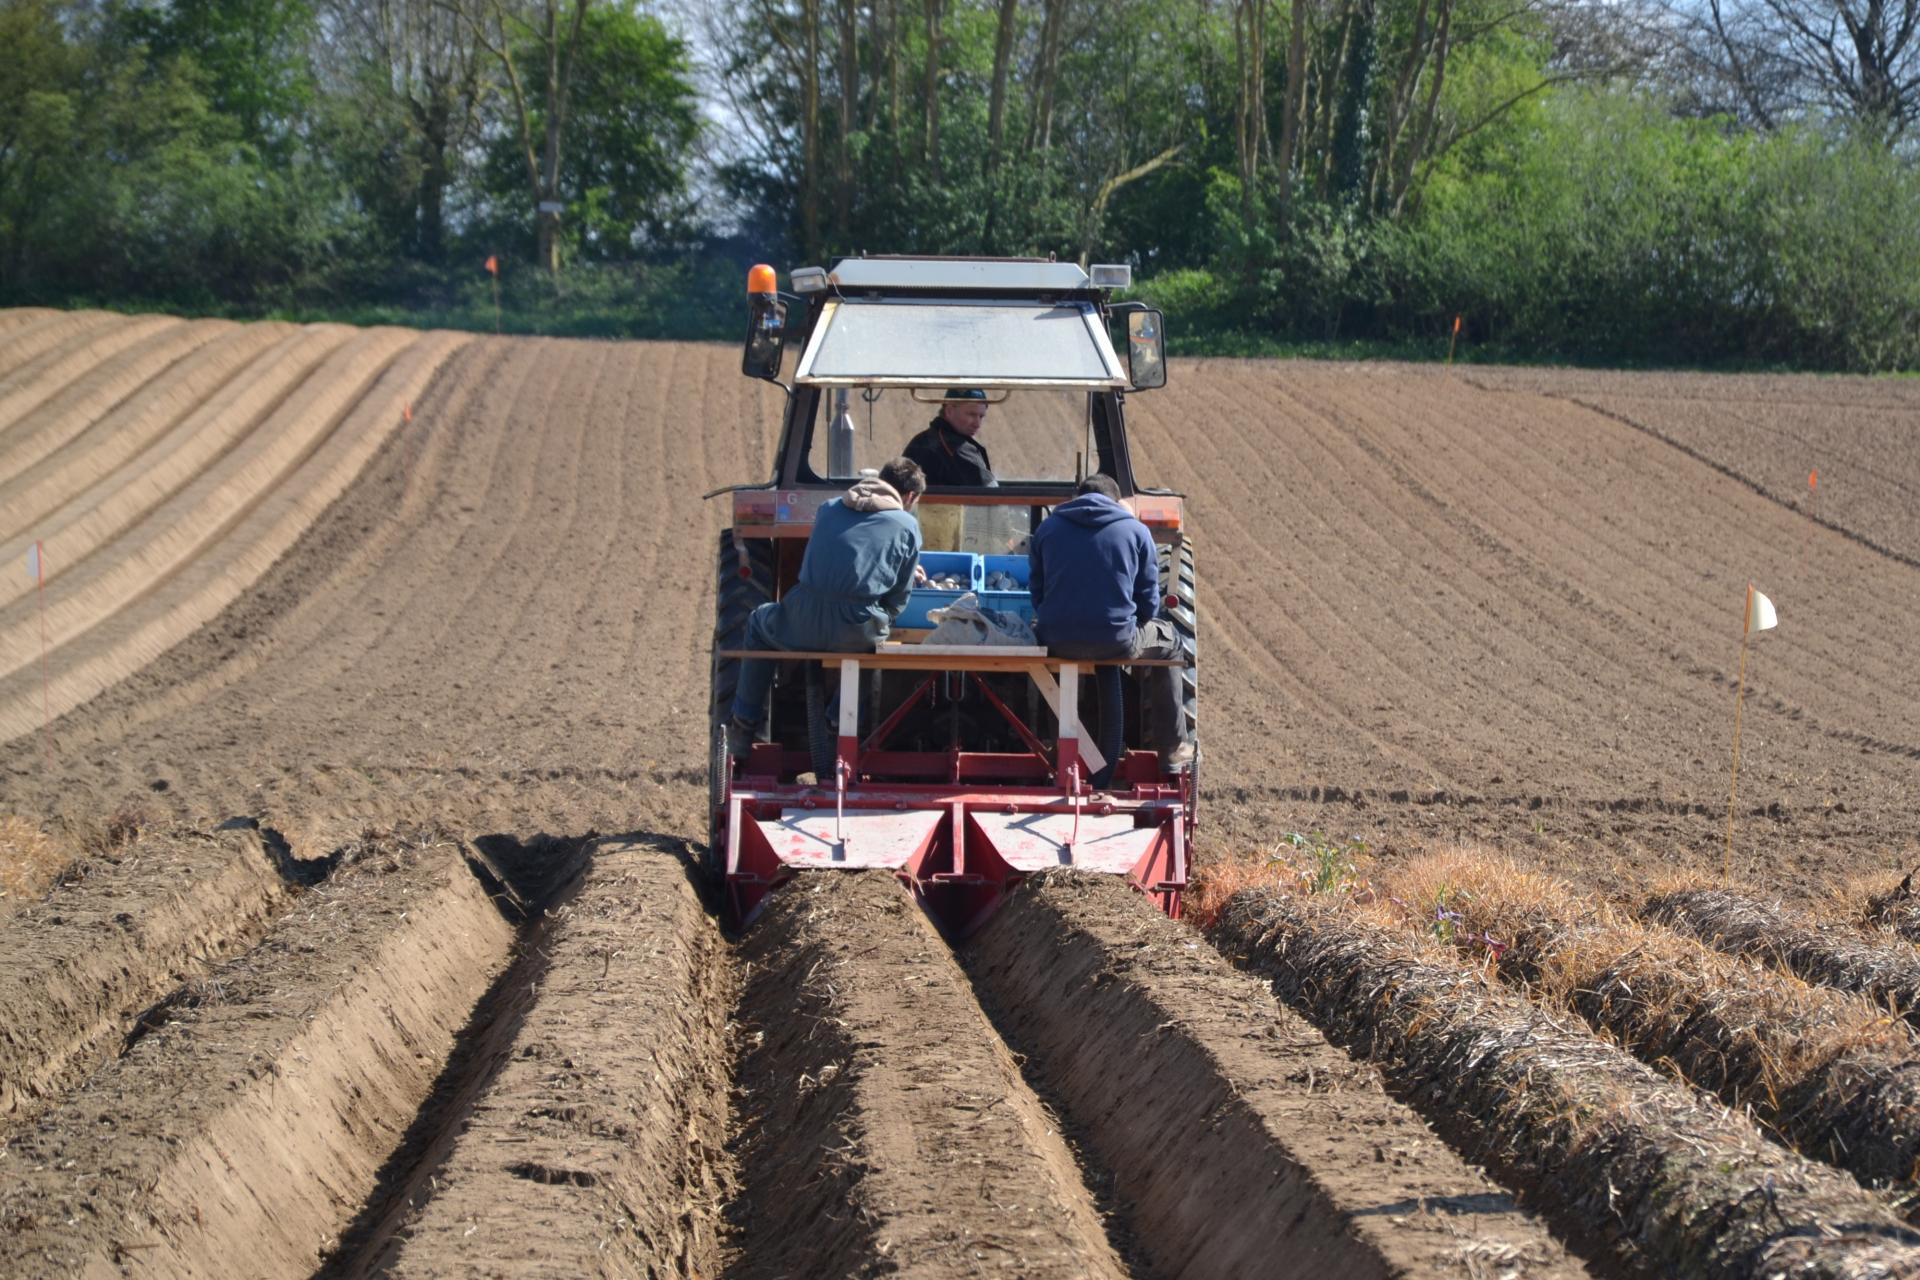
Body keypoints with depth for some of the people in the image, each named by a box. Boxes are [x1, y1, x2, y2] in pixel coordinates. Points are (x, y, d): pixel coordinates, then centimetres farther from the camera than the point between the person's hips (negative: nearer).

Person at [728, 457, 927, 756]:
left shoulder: (830, 508, 19)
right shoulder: (907, 525, 9)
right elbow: (898, 602, 8)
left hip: (803, 627, 2)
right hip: (855, 635, -2)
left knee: (759, 622, 35)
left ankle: (743, 728, 32)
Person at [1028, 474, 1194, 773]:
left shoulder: (1047, 528, 9)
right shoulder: (1136, 531, 4)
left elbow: (1037, 591, 15)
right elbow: (1148, 600, 6)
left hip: (1057, 642, 2)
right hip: (1117, 643, -2)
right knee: (1169, 640, 30)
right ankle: (1172, 750, 33)